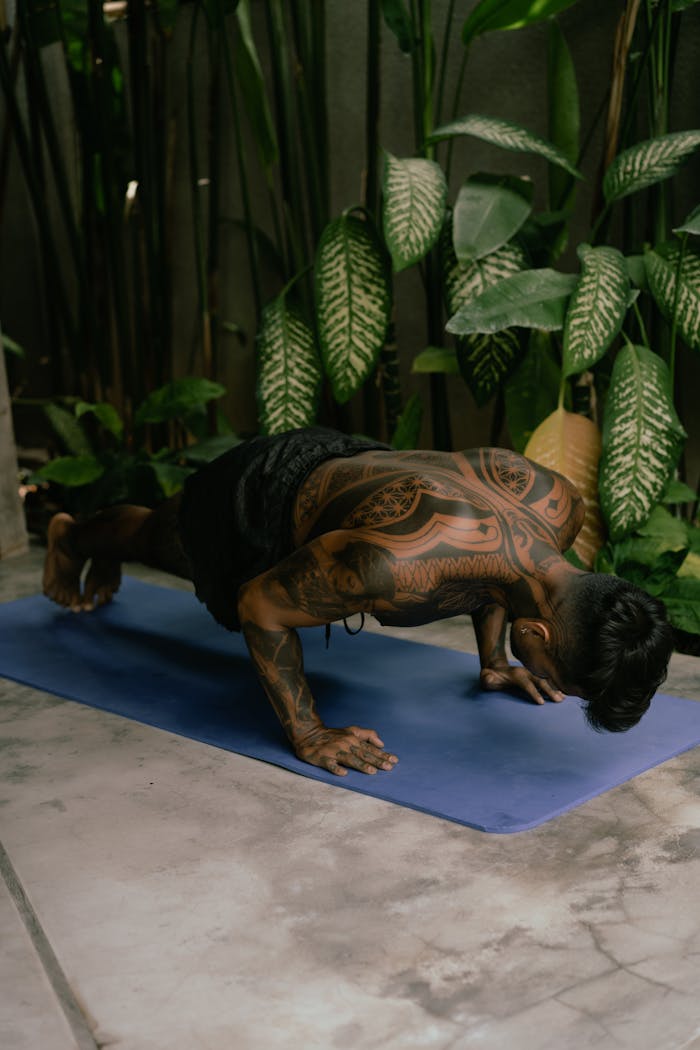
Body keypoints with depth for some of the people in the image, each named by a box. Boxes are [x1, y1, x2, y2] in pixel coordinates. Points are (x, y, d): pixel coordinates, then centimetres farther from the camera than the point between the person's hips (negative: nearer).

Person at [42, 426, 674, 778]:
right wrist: (308, 735, -30)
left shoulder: (560, 506, -29)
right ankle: (75, 536, 66)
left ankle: (107, 556, 69)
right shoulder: (400, 565, -51)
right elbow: (260, 605, -34)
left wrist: (492, 661, -1)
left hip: (336, 462, 6)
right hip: (257, 496, -6)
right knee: (160, 540, 31)